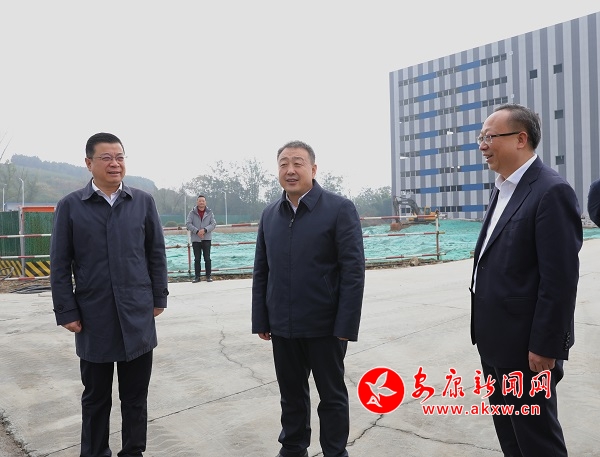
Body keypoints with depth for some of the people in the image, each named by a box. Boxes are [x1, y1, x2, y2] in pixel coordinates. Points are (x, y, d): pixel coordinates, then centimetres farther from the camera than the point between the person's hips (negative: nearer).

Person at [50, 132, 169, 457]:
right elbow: (59, 264, 0)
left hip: (138, 317, 1)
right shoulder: (70, 206, 0)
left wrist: (159, 298, 4)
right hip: (93, 319, -1)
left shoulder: (144, 202, 3)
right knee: (95, 397, 15)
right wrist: (66, 312, -4)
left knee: (135, 396, 12)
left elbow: (156, 253, 6)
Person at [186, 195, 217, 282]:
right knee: (197, 259, 5)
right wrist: (197, 231, -17)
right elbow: (188, 224, -5)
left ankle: (208, 276, 9)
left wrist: (204, 230, -17)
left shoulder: (209, 213, 5)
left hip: (207, 239, 0)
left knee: (207, 258, 1)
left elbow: (213, 224, -2)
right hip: (195, 239, 0)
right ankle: (197, 276, 10)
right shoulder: (192, 213, 2)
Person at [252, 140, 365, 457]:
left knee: (332, 396, 12)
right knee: (291, 395, 17)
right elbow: (261, 271, 9)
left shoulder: (340, 209, -8)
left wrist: (346, 325, -14)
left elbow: (353, 270, -11)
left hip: (325, 326, -4)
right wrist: (261, 320, 5)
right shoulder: (269, 214, 7)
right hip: (283, 326, 4)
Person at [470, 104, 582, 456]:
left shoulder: (552, 192, -17)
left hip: (526, 344, -8)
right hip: (495, 339, 9)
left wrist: (545, 346, -19)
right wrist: (486, 329, 15)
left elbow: (560, 278, -21)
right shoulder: (502, 189, 11)